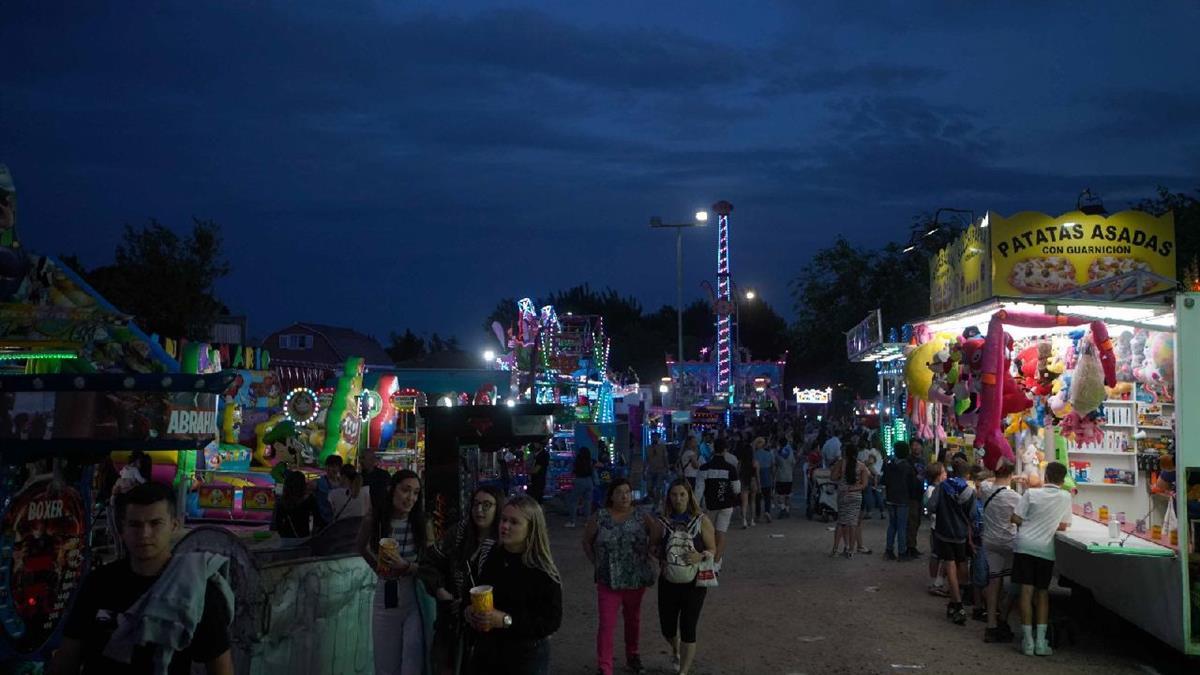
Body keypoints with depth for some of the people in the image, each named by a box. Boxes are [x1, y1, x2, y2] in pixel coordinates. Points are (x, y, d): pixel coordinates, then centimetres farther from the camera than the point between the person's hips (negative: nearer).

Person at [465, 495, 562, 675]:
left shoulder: (543, 572, -16)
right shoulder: (493, 558, 2)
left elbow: (552, 621, -19)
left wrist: (506, 621, -26)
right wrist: (470, 611, -6)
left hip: (526, 658, -5)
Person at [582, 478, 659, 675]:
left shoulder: (642, 518, -3)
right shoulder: (600, 517, -4)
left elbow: (657, 538, -1)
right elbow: (587, 541, 6)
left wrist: (647, 556, -6)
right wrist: (596, 562, 1)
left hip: (636, 579, 2)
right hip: (608, 580, -2)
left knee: (633, 619, 20)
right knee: (606, 624, -8)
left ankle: (632, 656, 40)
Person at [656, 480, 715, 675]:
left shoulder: (702, 521, -6)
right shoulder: (663, 523, 0)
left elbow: (713, 550, -3)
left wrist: (701, 556, -23)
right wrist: (660, 559, -11)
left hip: (694, 583, -2)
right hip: (668, 583, 3)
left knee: (688, 629, -4)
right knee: (667, 628, 13)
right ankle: (676, 651, 47)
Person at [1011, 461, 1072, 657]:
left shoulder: (1031, 493, -3)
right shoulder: (1066, 497, 1)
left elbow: (1015, 519, -3)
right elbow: (1063, 526, 7)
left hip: (1025, 545, -1)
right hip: (1046, 548, 1)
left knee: (1027, 591, 1)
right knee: (1043, 592, 11)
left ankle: (1028, 640, 1)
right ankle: (1041, 641, 7)